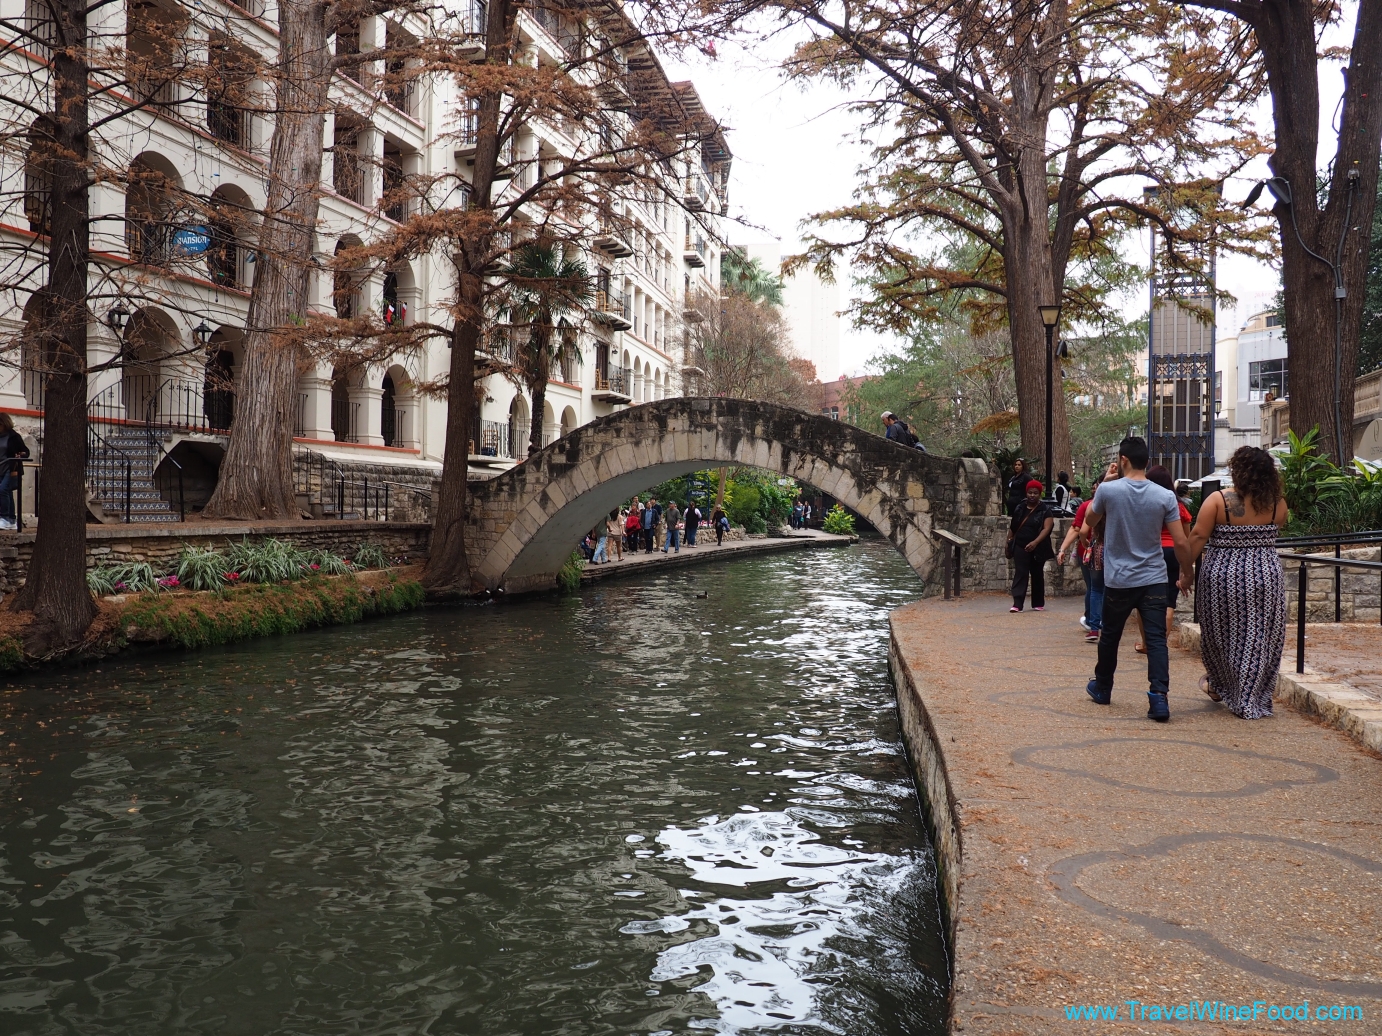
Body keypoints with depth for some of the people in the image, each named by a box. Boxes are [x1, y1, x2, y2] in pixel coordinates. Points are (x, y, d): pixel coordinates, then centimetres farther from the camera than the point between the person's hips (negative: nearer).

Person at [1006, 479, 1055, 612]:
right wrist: (1009, 542, 10)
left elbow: (1046, 529, -15)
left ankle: (1038, 603, 22)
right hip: (1020, 547, 2)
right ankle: (1017, 604, -15)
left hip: (1037, 549, -2)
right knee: (1020, 574, -8)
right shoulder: (1020, 508, 8)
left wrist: (1035, 542, -27)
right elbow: (1012, 527, 15)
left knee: (1037, 575, 10)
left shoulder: (1045, 510, -3)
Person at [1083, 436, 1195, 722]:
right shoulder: (1165, 496, -5)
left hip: (1118, 581, 0)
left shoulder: (1108, 490, -9)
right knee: (1156, 639, -1)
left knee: (1110, 636, 16)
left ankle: (1102, 688, 33)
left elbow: (1091, 519, 12)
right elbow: (1180, 542, -6)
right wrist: (1188, 574, 8)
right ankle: (1159, 697, -12)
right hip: (1154, 580, 0)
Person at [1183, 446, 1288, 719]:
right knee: (1259, 640, 9)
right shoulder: (1277, 503, -1)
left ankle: (1218, 685, 35)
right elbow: (1276, 532, 14)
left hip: (1224, 576, -2)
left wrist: (1186, 570, -3)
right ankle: (1251, 701, 12)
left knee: (1221, 635, 17)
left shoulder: (1218, 500, -10)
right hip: (1266, 576, 2)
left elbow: (1198, 536, -11)